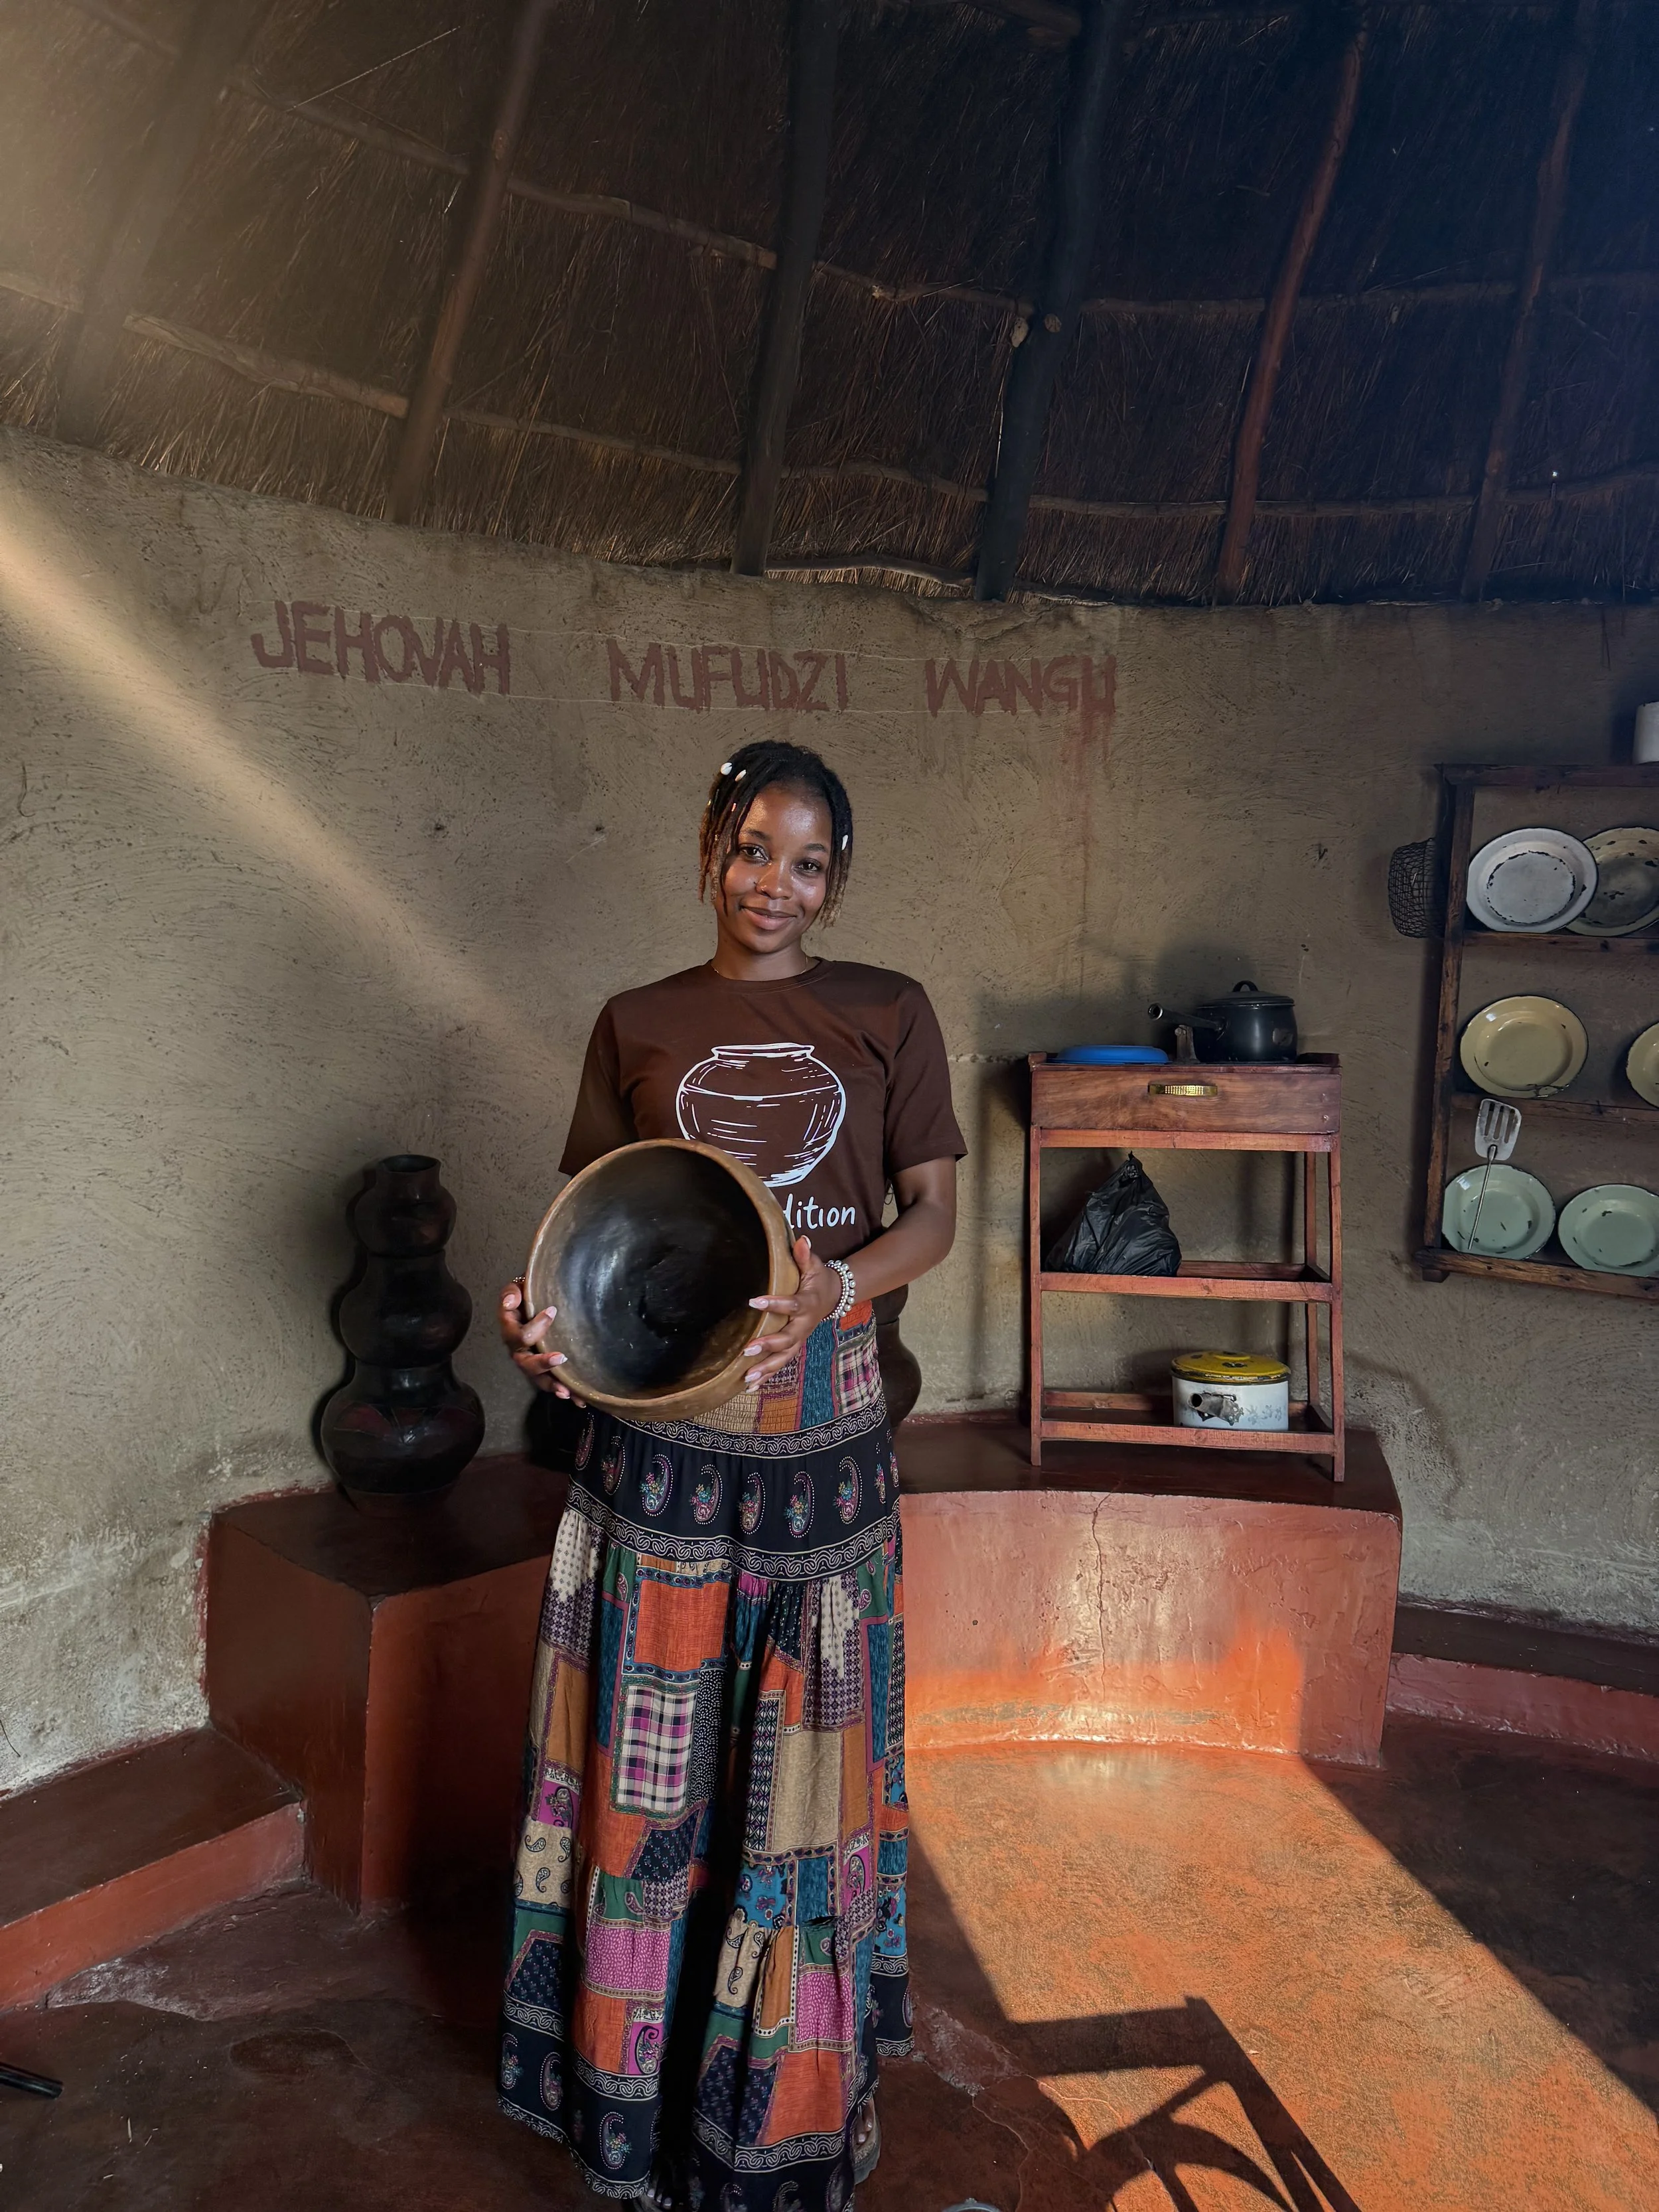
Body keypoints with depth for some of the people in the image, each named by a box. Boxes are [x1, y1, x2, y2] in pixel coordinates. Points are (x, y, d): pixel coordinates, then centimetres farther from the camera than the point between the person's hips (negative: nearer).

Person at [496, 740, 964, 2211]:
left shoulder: (888, 1014, 4)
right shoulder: (639, 1026, 6)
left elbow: (932, 1211, 2)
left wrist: (836, 1283, -18)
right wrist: (546, 1312, -14)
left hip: (822, 1413, 0)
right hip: (659, 1416, 1)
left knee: (804, 1742, 10)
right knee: (656, 1740, 9)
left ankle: (788, 2083, 32)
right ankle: (646, 2075, 32)